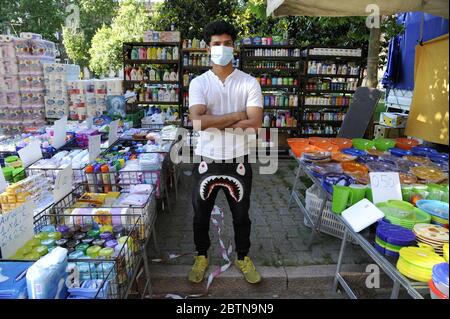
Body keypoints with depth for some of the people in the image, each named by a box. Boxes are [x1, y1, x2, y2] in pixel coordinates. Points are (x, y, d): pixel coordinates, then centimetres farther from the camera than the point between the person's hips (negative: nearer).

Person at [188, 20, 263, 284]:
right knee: (201, 215, 17)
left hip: (238, 162, 0)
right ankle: (202, 256, 42)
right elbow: (198, 121, -19)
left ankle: (243, 258, 41)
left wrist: (216, 123, -16)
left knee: (241, 215, 16)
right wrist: (236, 116, -16)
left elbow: (255, 123, -16)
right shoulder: (199, 83, -4)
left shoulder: (249, 83, -4)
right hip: (206, 161, 1)